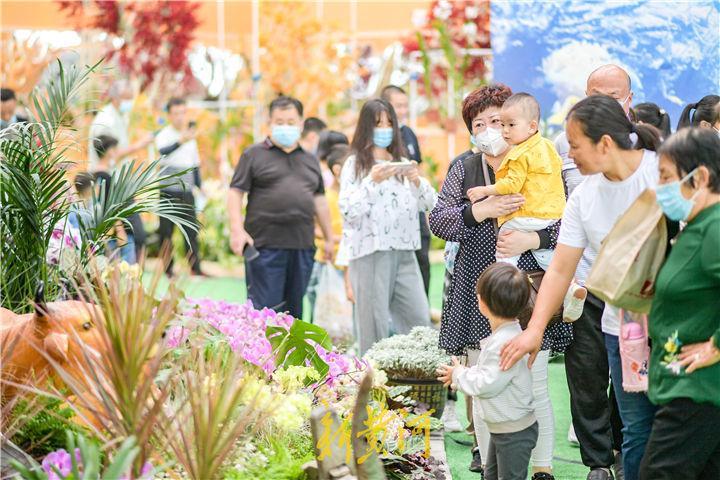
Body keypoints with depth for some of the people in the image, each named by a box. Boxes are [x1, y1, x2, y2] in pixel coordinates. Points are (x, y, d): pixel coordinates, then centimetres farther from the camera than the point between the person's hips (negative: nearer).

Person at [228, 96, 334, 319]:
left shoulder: (310, 160, 19)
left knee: (294, 308, 7)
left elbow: (319, 200, 23)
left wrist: (329, 238, 21)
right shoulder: (254, 154, 3)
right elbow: (236, 192, -2)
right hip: (265, 244, -5)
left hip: (302, 245, 5)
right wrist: (237, 230, -13)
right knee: (265, 307, -8)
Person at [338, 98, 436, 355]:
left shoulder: (402, 162, 15)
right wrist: (373, 181, -18)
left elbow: (430, 203, 11)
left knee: (419, 322, 1)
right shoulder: (355, 164, 0)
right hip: (370, 252, -5)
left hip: (404, 251, 5)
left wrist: (417, 181, -7)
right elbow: (348, 210, -9)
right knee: (374, 327, -5)